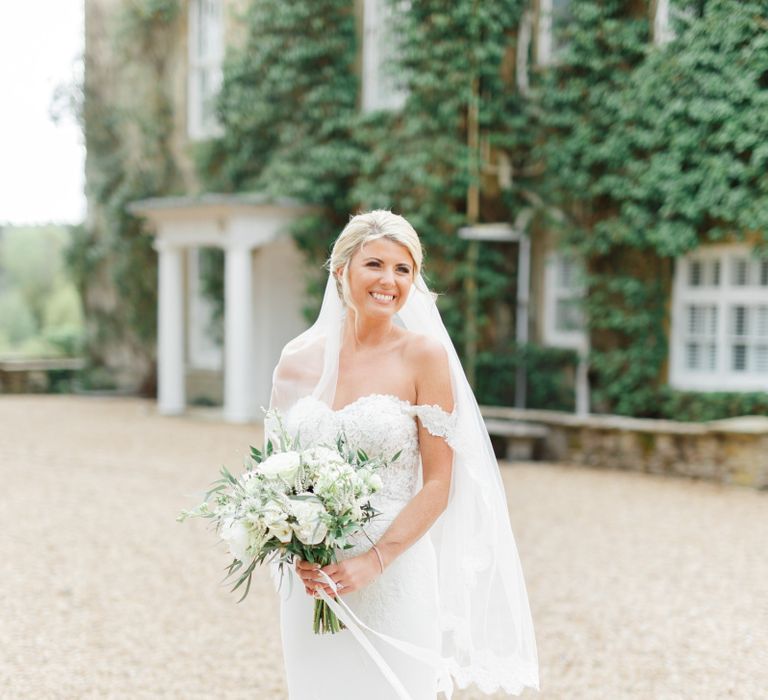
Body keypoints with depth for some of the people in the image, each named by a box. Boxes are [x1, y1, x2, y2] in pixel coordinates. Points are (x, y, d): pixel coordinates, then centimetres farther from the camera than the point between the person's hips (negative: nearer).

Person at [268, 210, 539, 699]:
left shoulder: (424, 355, -6)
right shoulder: (299, 360, 3)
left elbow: (438, 485, -7)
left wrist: (375, 560, -16)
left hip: (393, 579, -3)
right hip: (310, 583, 3)